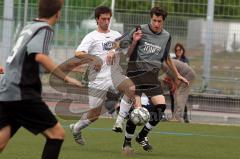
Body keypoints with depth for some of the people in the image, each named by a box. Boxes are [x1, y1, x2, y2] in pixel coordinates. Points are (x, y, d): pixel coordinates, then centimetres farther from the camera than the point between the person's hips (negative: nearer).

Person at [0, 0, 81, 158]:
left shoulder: (29, 27, 18)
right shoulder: (45, 29, -6)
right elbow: (39, 56, -25)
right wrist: (66, 77, -26)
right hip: (21, 93, -8)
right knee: (57, 133, -2)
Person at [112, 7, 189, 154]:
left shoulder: (166, 36, 10)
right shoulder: (140, 30, -2)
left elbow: (167, 58, 27)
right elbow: (127, 53, 3)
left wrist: (178, 75, 31)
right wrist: (134, 41, -16)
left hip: (152, 76, 4)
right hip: (136, 73, -4)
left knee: (161, 106, -12)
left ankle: (142, 136, 9)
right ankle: (127, 142, 7)